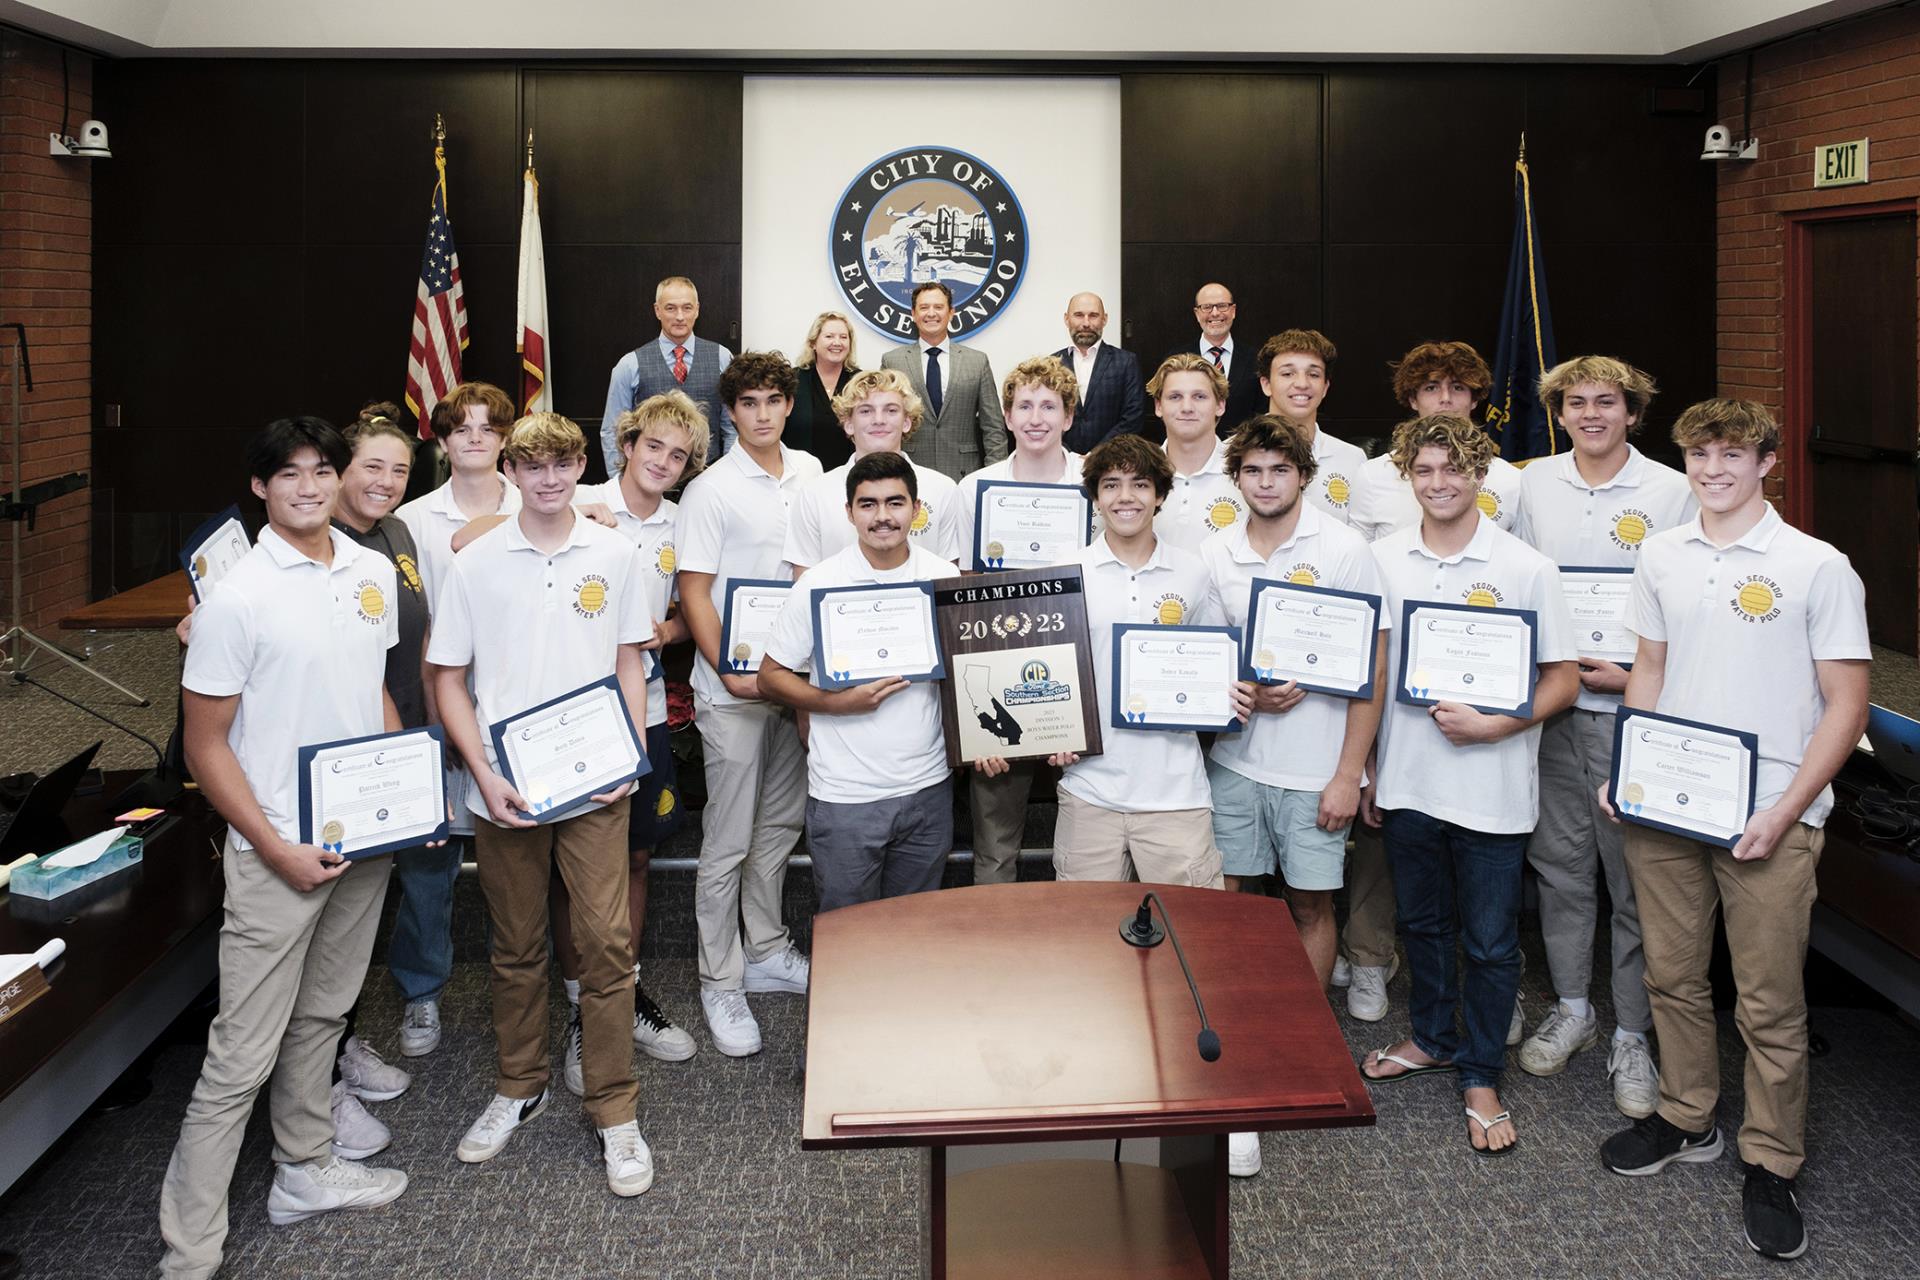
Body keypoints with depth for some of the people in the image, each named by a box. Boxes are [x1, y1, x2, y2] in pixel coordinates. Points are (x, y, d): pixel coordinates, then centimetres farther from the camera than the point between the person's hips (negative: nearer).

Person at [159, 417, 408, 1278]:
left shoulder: (374, 571, 5)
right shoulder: (238, 596, -14)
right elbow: (205, 745, -11)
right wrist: (278, 850, -17)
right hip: (280, 849, -6)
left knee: (321, 1016, 21)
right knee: (244, 1053, -2)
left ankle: (305, 1173, 38)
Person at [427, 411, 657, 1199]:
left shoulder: (614, 556, 3)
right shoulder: (474, 565, 0)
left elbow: (630, 664, 9)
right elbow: (449, 677, 3)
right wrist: (483, 772, -8)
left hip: (594, 785, 0)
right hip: (504, 787, 1)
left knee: (607, 943, -2)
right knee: (516, 948, 14)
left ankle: (614, 1111, 10)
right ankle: (520, 1088, 32)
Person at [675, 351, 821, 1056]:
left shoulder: (809, 471, 8)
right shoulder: (711, 490, -10)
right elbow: (695, 592, -11)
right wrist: (729, 674, -21)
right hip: (733, 687, -6)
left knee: (781, 825, 17)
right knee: (728, 843, 1)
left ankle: (767, 952, 32)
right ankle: (720, 983, 12)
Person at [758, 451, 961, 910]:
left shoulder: (945, 578, 1)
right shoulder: (819, 584, -7)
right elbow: (770, 677, -3)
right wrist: (840, 703, -18)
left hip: (928, 789, 3)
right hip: (845, 798, -3)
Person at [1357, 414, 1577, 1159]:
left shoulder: (1526, 569, -8)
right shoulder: (1384, 559, 2)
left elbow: (1563, 681, -5)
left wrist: (1491, 726, -20)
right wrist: (1368, 770, 9)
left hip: (1492, 787, -3)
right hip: (1407, 781, 4)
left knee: (1490, 942, 6)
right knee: (1422, 923, 19)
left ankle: (1481, 1078, 22)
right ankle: (1433, 1040, 40)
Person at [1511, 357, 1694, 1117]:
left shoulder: (1672, 493, -4)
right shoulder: (1535, 483, 7)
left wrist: (1639, 674, -15)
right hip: (1550, 704, 4)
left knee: (1636, 880, 2)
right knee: (1559, 865, 12)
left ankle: (1632, 1038, 14)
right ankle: (1570, 1009, 29)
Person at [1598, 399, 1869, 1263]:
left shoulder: (1818, 568, -7)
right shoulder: (1661, 556, 7)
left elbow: (1846, 704, -7)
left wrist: (1784, 812, -15)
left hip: (1768, 817, -4)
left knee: (1770, 1005, 3)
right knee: (1672, 977, 15)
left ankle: (1771, 1168, 18)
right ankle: (1686, 1120, 34)